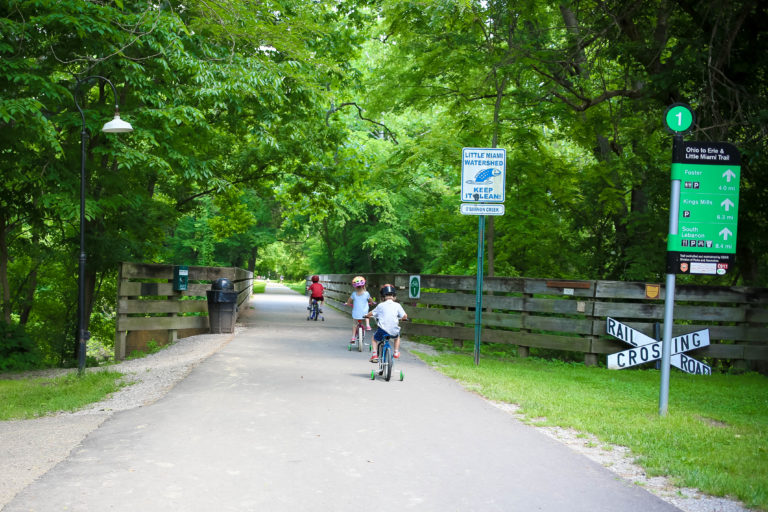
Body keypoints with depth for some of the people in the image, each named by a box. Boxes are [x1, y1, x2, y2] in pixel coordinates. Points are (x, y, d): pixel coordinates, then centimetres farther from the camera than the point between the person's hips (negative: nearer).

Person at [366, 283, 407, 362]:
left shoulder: (381, 305, 1)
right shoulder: (397, 305, 1)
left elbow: (372, 313, 11)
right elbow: (405, 316, 0)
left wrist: (367, 315, 34)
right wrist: (401, 318, 24)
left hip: (382, 330, -1)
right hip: (394, 331, 1)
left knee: (374, 338, 28)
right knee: (397, 336, 37)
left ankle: (374, 354, 13)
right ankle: (396, 352, 32)